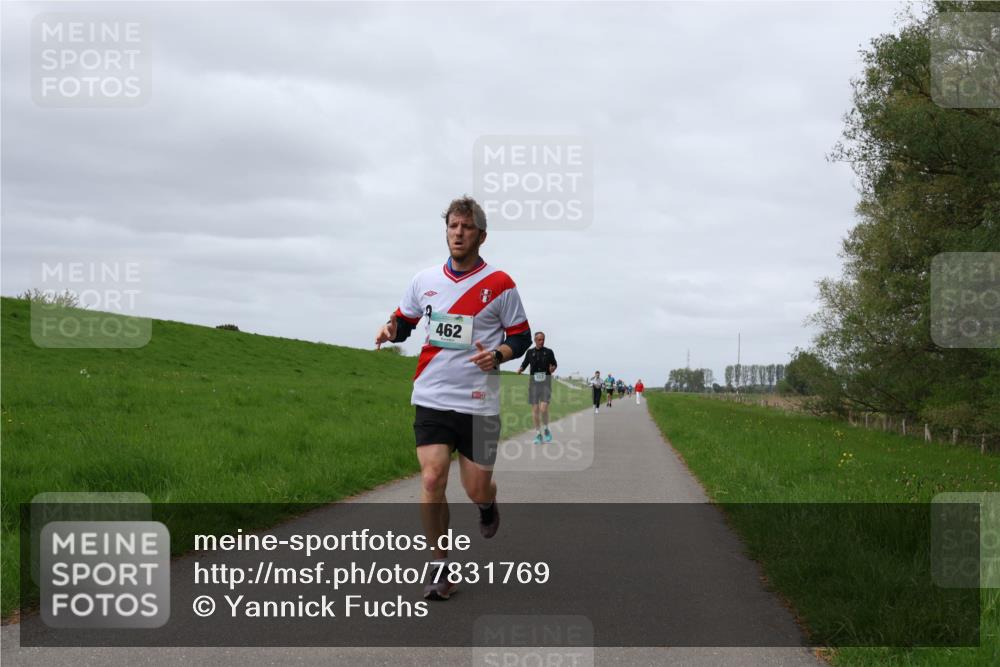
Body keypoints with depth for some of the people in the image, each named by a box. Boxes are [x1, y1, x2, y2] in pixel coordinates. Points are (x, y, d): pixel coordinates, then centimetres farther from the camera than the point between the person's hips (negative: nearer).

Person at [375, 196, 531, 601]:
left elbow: (522, 337, 4)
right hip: (431, 399, 2)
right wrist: (391, 328, -6)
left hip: (478, 404, -2)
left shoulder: (499, 284, -3)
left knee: (476, 490, 1)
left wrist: (498, 354, -17)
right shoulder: (425, 281, 6)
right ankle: (440, 567, 4)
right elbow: (404, 321, 18)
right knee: (432, 479, -11)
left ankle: (488, 505, 41)